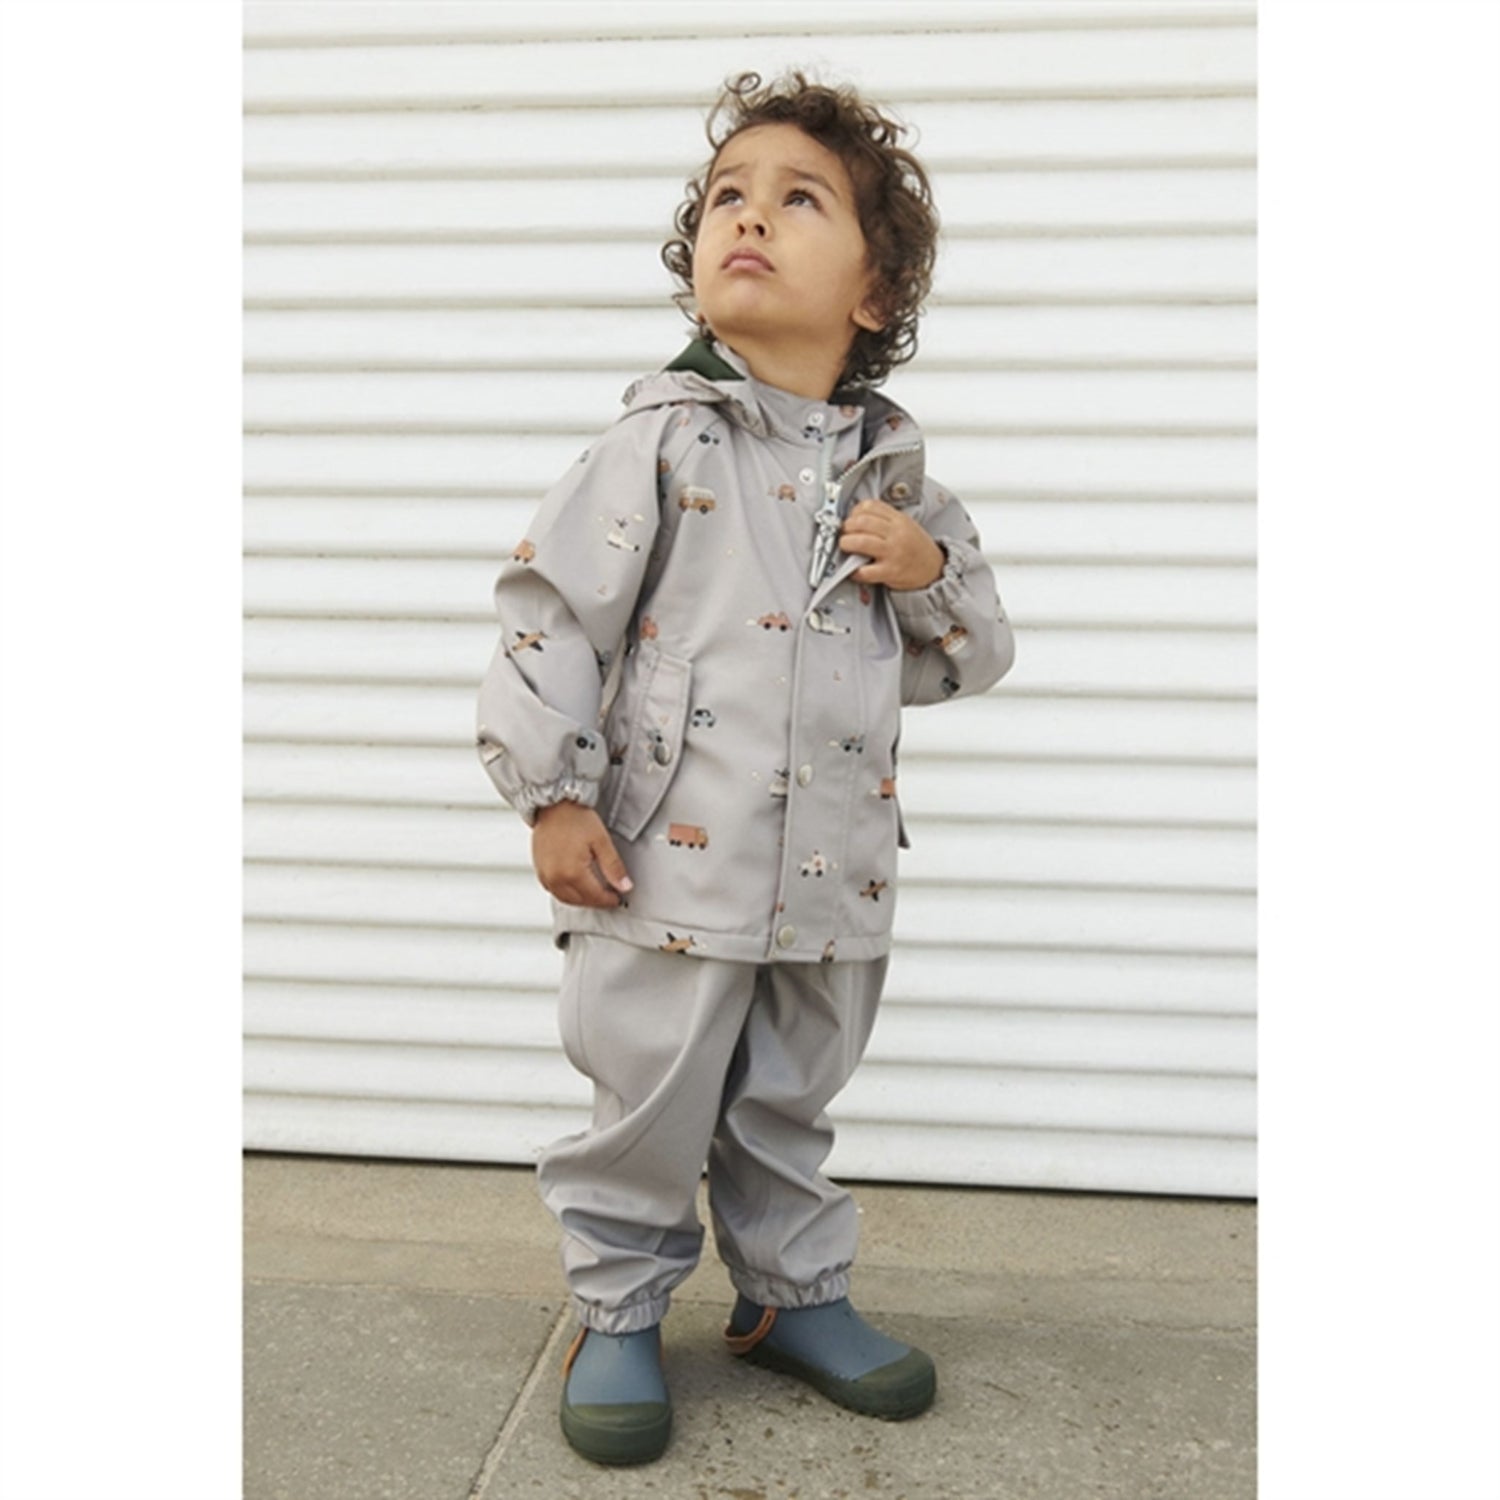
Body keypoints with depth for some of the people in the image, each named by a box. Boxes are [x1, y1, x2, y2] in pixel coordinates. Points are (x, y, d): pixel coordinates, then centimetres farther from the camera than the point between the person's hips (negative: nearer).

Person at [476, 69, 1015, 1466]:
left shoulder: (896, 470, 7)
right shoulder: (662, 443, -6)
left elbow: (975, 656, 14)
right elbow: (553, 608, -7)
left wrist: (933, 571, -7)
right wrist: (554, 797, -11)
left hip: (833, 875, 4)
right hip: (674, 864, -4)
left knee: (788, 1108, 20)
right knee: (651, 1107, 7)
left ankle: (793, 1294, 39)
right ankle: (618, 1312, 29)